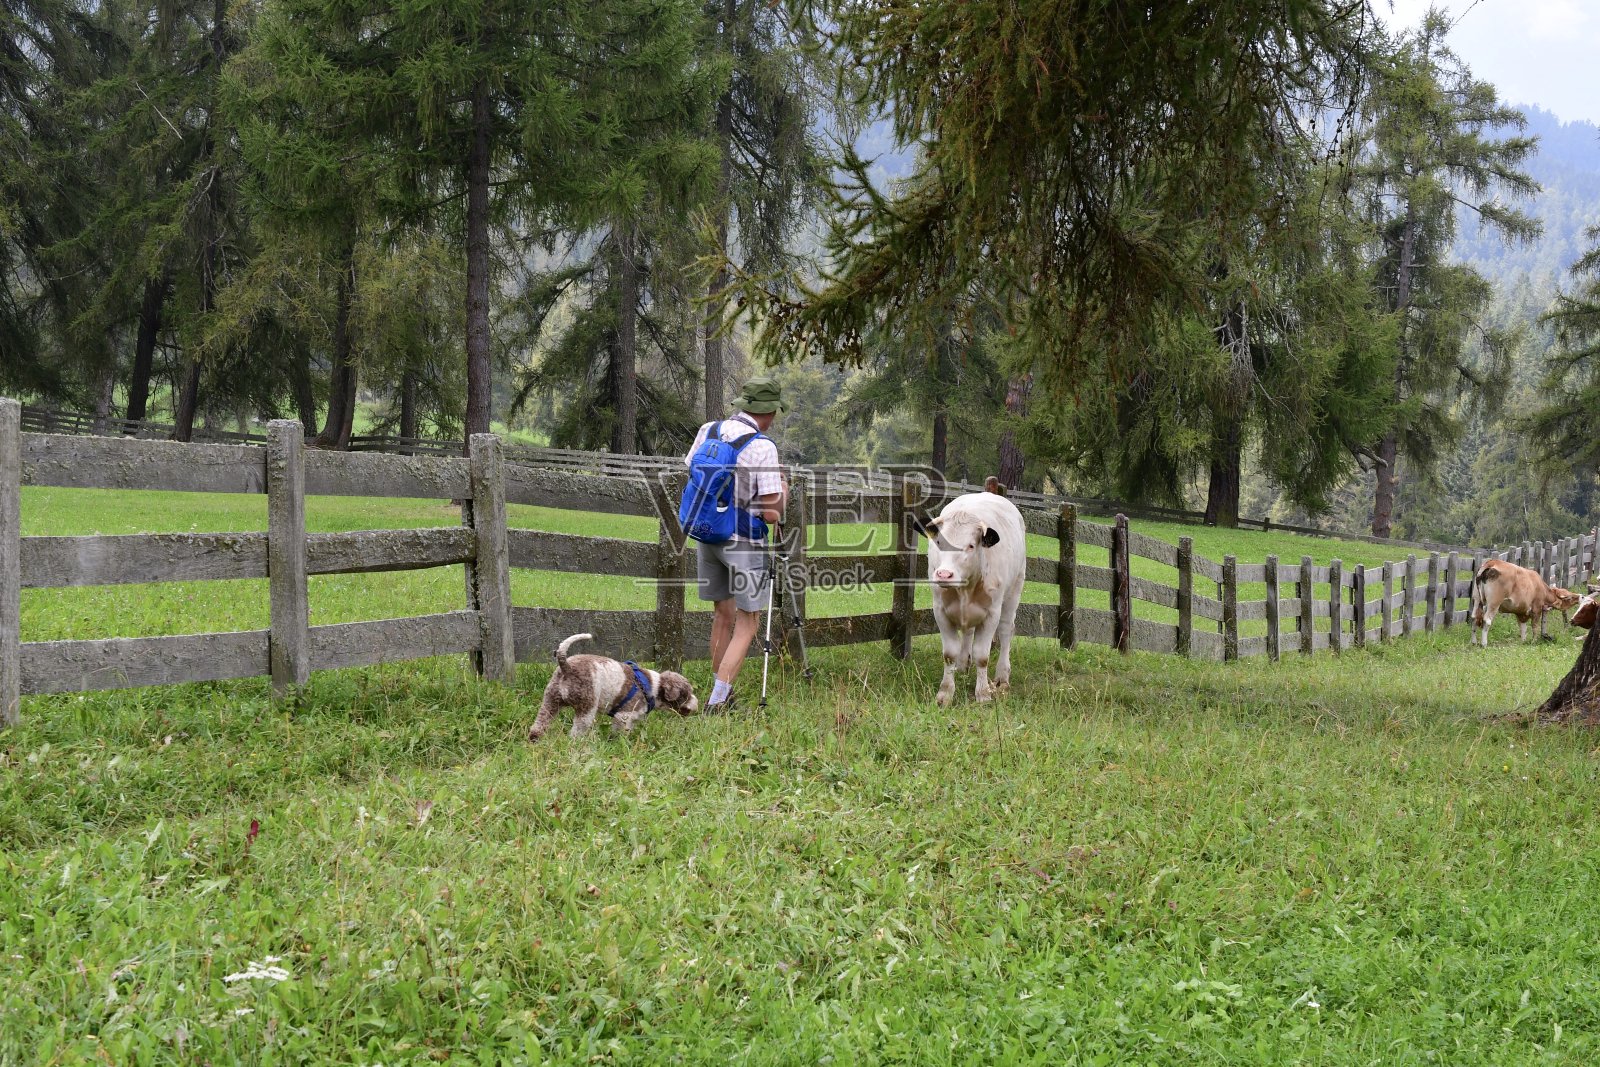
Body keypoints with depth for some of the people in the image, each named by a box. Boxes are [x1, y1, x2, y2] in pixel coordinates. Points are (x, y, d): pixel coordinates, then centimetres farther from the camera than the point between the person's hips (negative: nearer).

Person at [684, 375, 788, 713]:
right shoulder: (762, 446, -15)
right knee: (748, 623, 3)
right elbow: (771, 513, -15)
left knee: (724, 615, 19)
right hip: (745, 542, -6)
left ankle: (724, 696, 25)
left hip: (706, 535, 6)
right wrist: (783, 492, 5)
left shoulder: (707, 431, 2)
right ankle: (716, 703, -7)